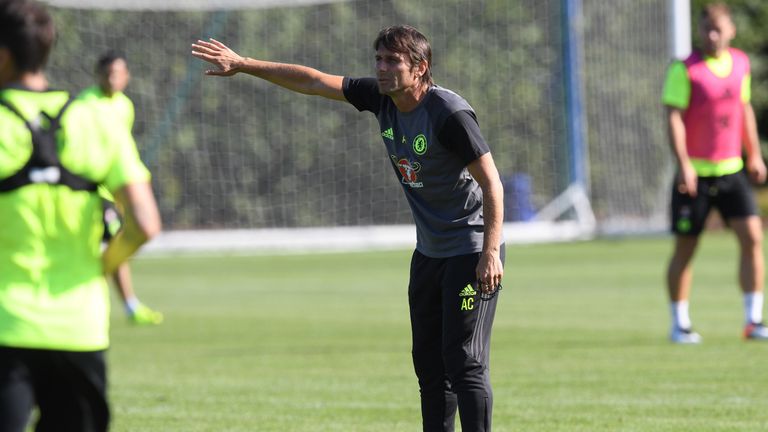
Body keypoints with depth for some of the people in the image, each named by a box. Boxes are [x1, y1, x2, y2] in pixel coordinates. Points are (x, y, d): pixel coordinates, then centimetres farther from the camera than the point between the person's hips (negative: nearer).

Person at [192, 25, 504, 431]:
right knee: (428, 363, 10)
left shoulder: (450, 113, -22)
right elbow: (314, 81, 8)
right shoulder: (382, 98, 1)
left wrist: (491, 253, -25)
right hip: (428, 251, 8)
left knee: (465, 363, -12)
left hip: (470, 252, -8)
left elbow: (491, 182, -20)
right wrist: (243, 64, 9)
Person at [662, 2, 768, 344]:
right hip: (695, 173, -4)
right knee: (685, 248, 2)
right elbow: (673, 117, -14)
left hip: (732, 170, 4)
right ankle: (679, 325, 13)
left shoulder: (741, 63, 8)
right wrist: (683, 163, -23)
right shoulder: (685, 70, -9)